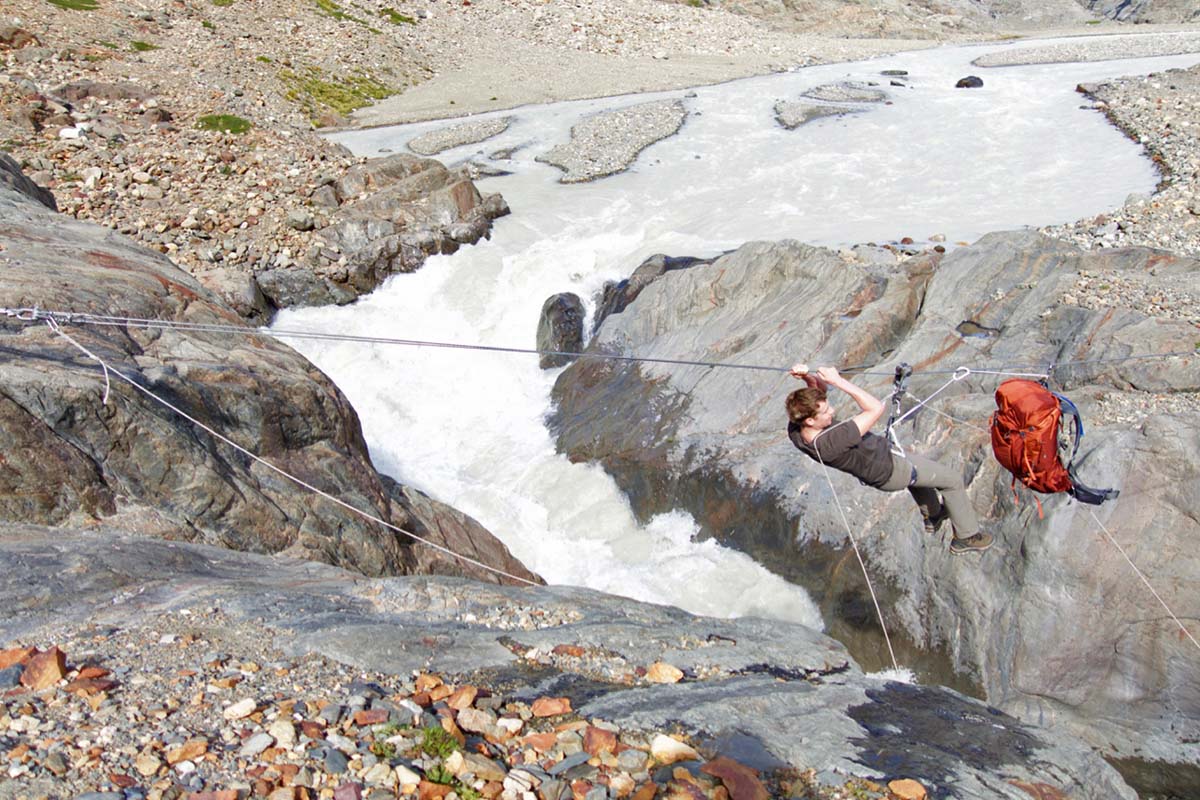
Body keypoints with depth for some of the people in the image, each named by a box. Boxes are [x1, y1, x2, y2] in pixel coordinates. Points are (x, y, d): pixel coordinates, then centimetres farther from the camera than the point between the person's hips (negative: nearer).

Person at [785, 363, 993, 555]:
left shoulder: (795, 429, -22)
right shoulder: (830, 442, -46)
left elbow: (819, 386, -8)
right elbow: (876, 408, -41)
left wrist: (806, 376, -31)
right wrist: (838, 381, -42)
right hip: (888, 471, -8)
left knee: (917, 466, 36)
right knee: (952, 479, 13)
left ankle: (933, 514, 57)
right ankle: (967, 536, 33)